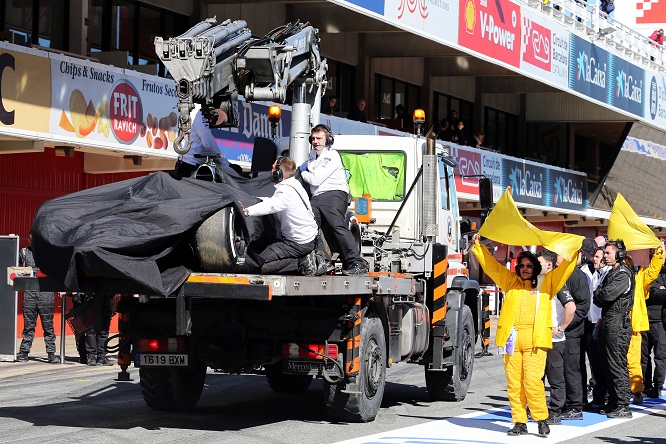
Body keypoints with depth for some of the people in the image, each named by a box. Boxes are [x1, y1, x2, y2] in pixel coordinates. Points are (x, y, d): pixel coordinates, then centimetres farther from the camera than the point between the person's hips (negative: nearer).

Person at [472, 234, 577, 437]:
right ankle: (520, 422, 8)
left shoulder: (545, 283, 14)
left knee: (533, 380, -12)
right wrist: (478, 246, 19)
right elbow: (490, 265, 21)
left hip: (535, 338, -3)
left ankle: (542, 419, 0)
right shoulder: (510, 281, 18)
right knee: (514, 383, 1)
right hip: (512, 338, 3)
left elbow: (564, 270, 14)